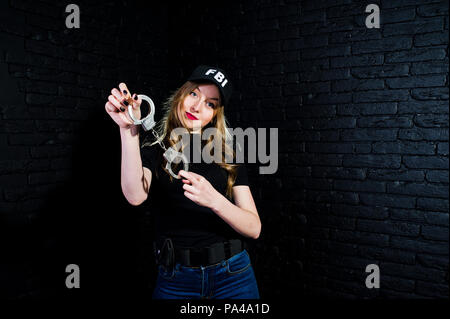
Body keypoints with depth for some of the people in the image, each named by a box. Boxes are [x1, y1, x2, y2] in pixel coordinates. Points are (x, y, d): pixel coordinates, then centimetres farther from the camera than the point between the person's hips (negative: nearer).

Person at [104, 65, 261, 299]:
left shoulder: (228, 158, 3)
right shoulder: (153, 153, 1)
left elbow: (254, 229, -6)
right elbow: (135, 197, -21)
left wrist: (214, 200, -23)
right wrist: (128, 130, -28)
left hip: (232, 275, 1)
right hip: (175, 281, -1)